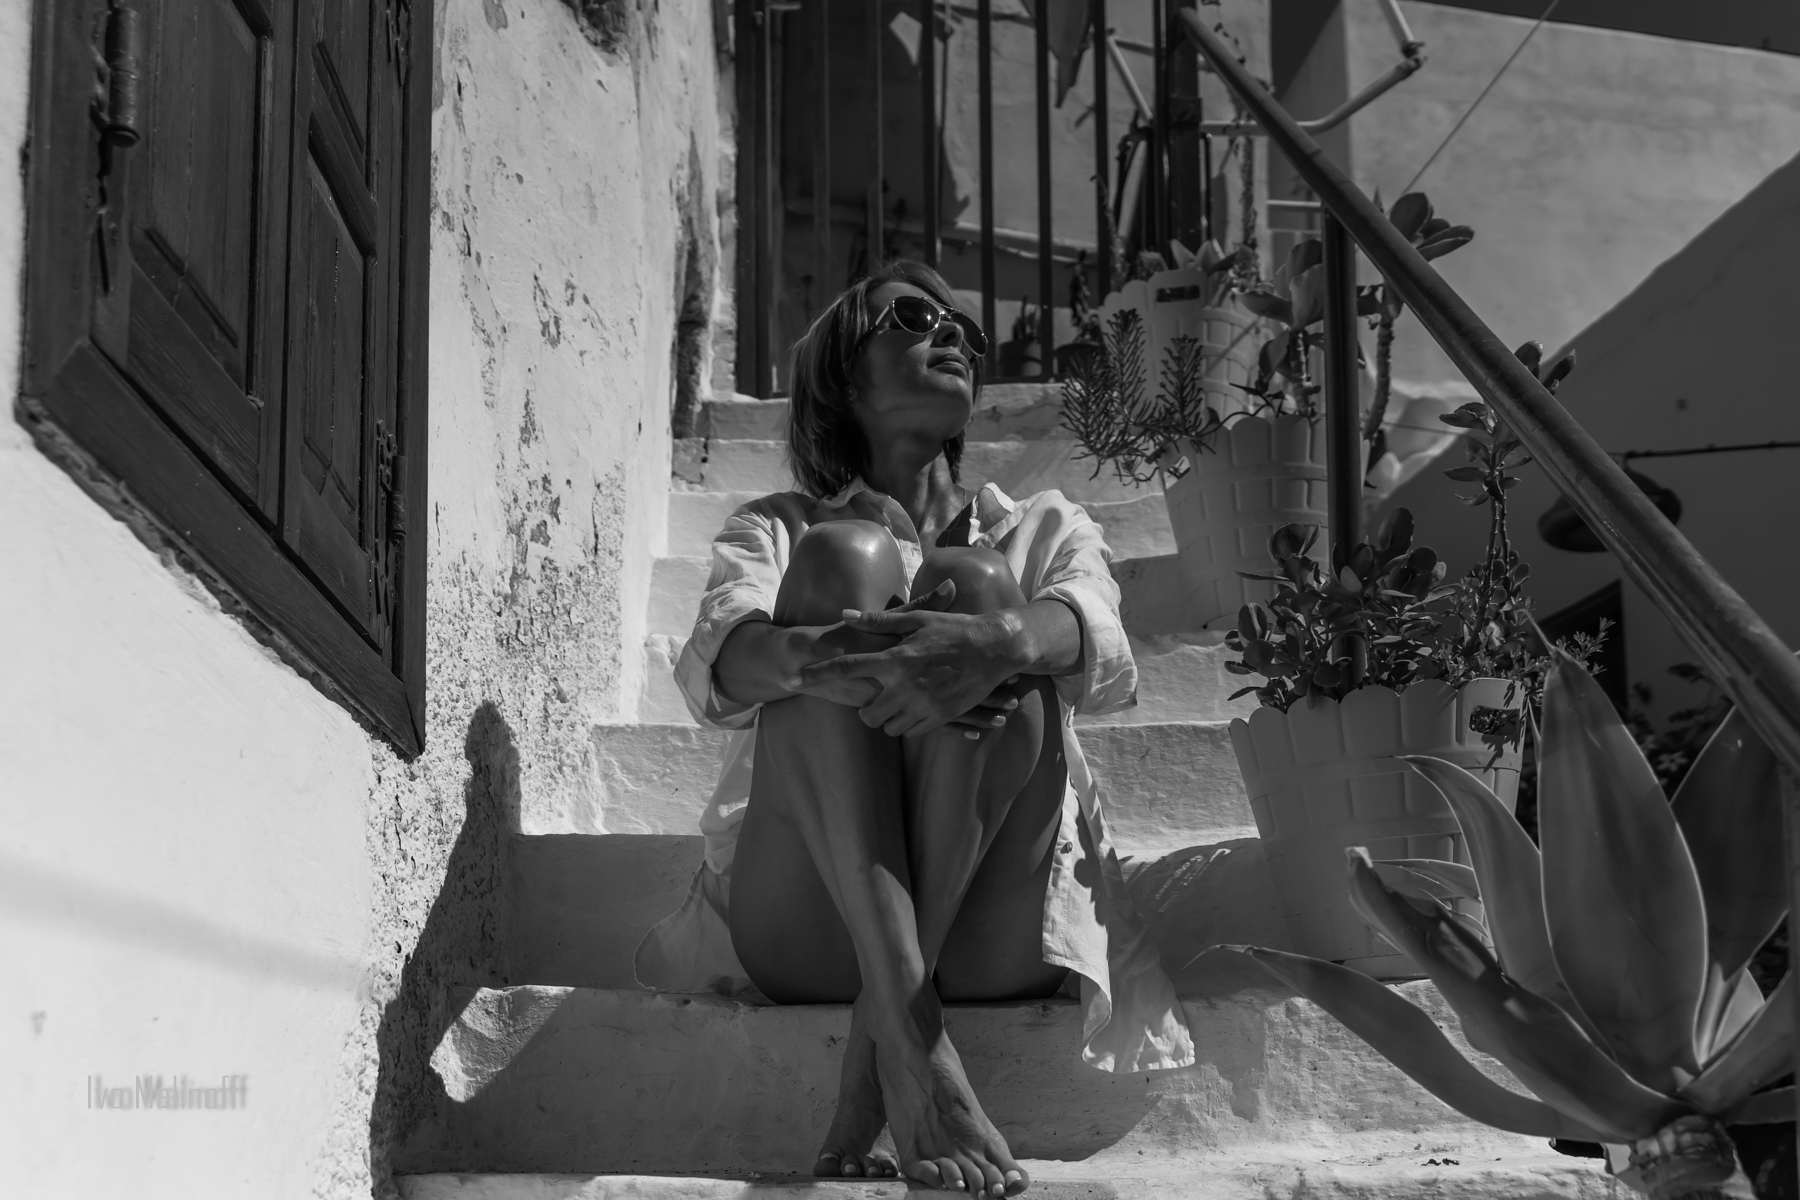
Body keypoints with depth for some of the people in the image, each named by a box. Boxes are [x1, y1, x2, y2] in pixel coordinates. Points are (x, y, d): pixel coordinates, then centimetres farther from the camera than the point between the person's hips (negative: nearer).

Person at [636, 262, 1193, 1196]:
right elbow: (710, 668, -6)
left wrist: (999, 641, -31)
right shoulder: (781, 528, 19)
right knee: (843, 556, -17)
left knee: (972, 587, -18)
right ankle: (907, 1033, -36)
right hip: (806, 929, 0)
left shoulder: (1044, 529, 21)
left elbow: (1107, 659, -5)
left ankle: (864, 1078, -30)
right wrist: (832, 654, -31)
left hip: (990, 930, 1)